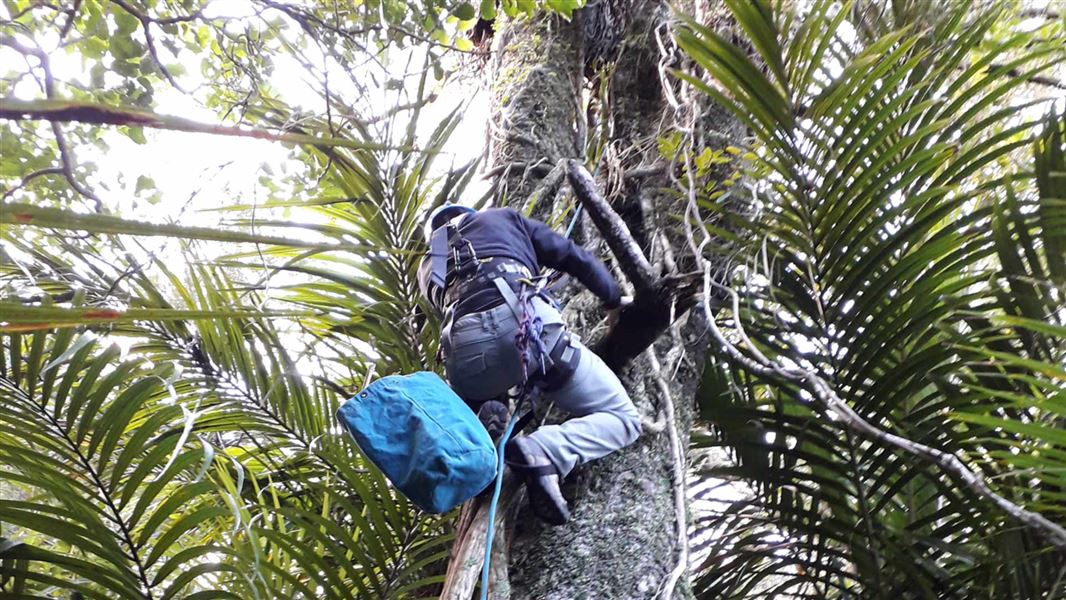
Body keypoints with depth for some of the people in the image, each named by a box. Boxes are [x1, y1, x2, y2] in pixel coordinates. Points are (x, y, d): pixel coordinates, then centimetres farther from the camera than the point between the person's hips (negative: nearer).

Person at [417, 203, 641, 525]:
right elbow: (573, 256, 28)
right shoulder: (501, 217, 32)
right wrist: (615, 299, 41)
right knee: (622, 418, 7)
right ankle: (542, 452, -22)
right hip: (526, 322, -3)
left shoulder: (428, 267, 37)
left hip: (463, 349, 3)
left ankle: (480, 424, -3)